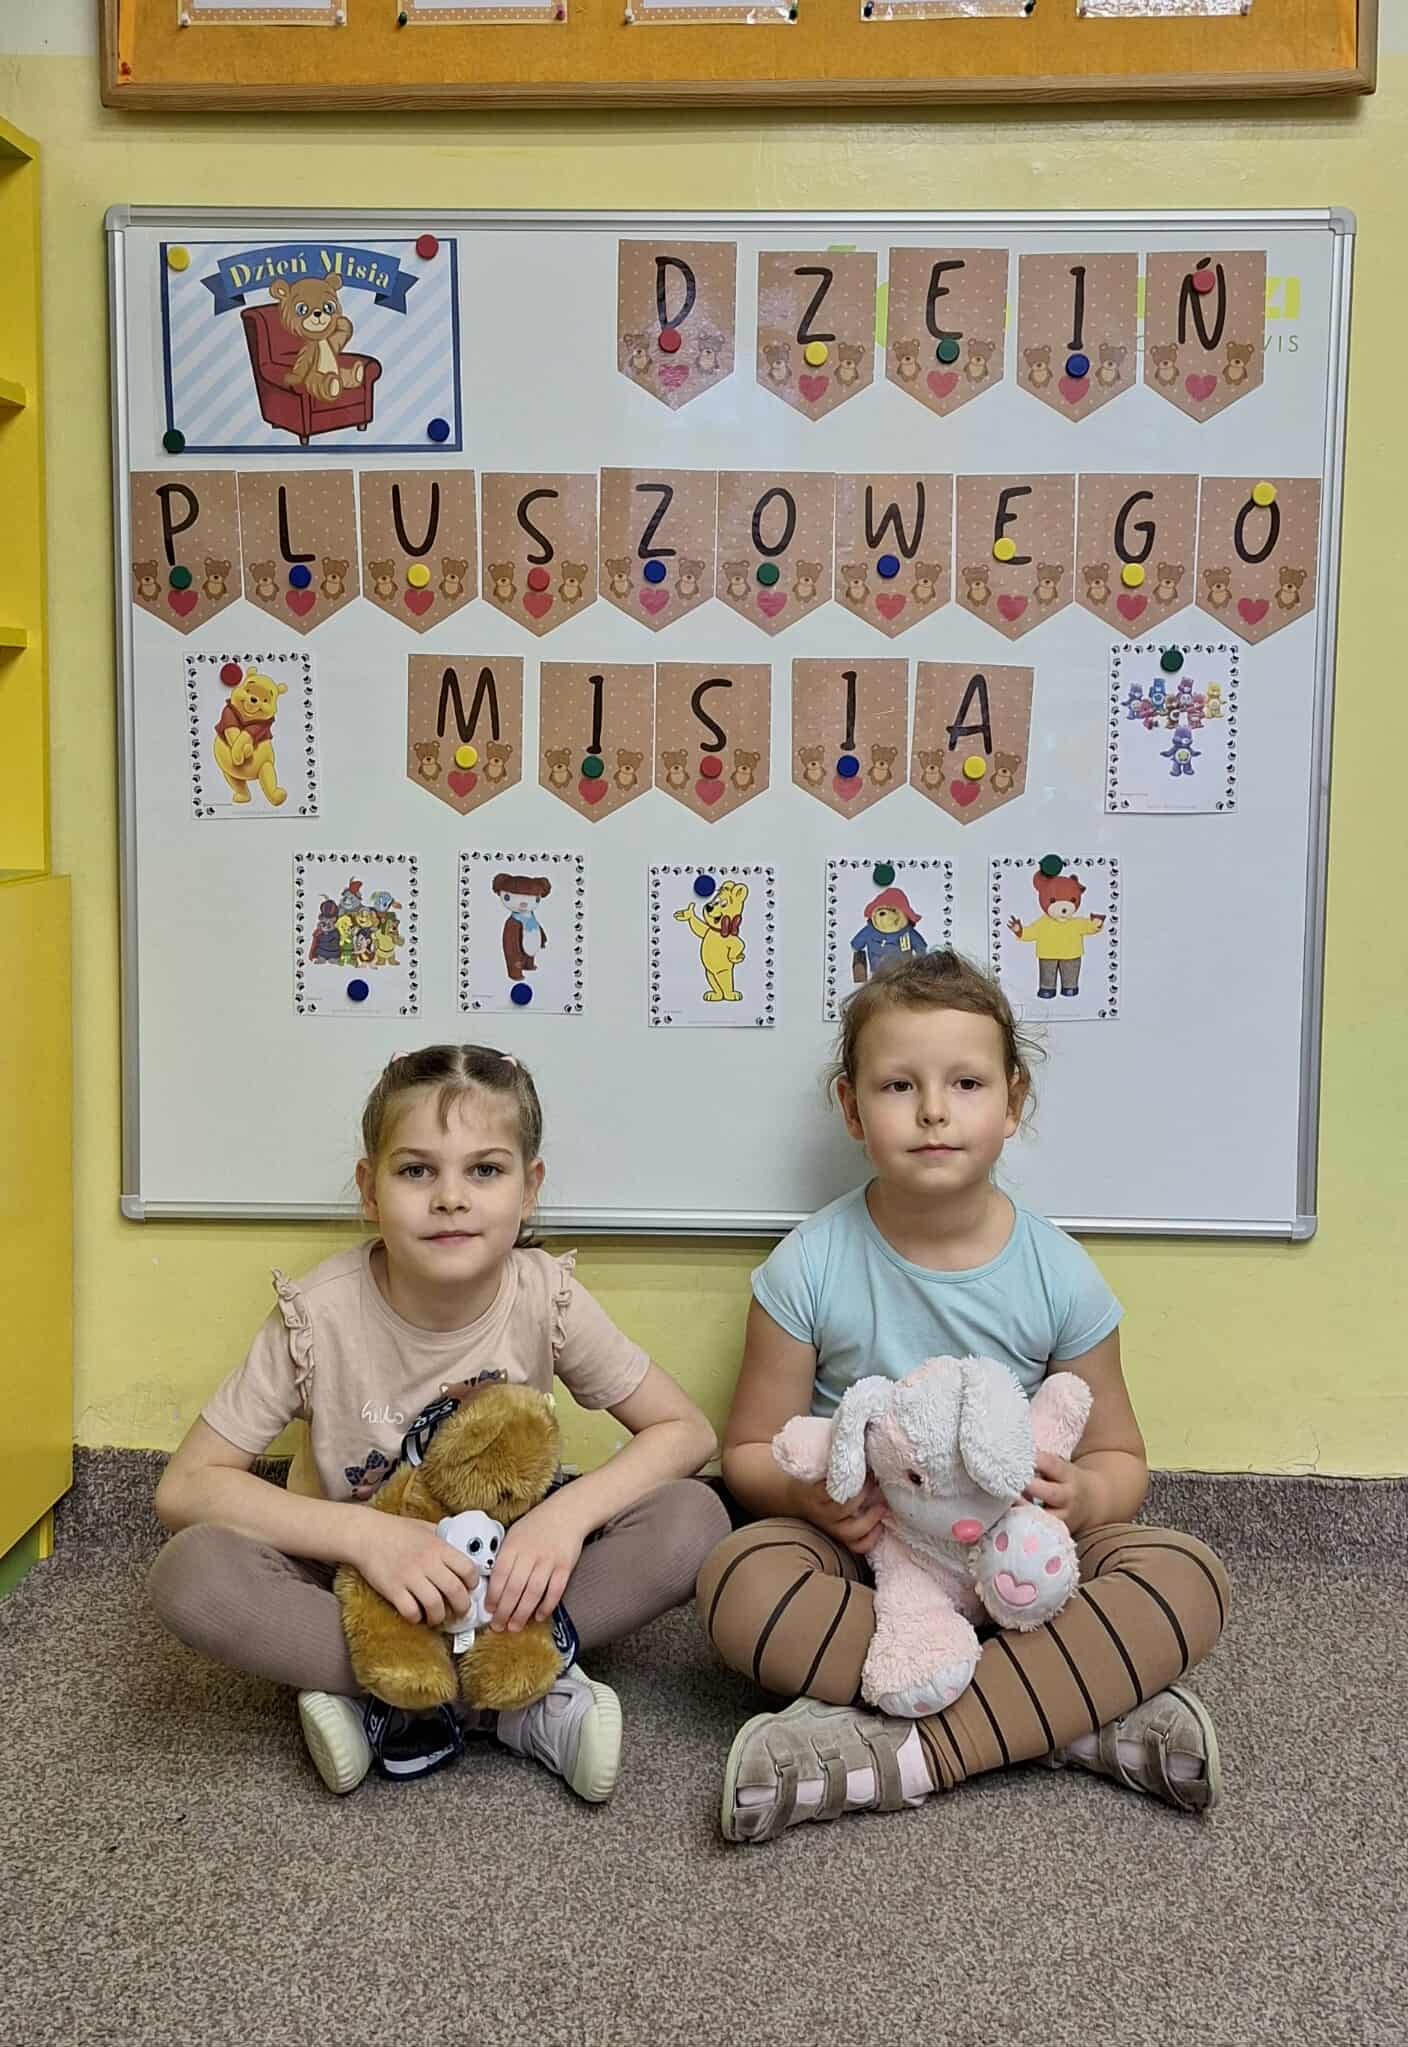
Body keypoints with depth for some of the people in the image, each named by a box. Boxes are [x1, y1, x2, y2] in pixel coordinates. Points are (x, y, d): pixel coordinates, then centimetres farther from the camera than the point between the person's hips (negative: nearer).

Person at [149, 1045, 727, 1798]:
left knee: (692, 1519, -23)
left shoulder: (547, 1298, -17)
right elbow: (185, 1486, -19)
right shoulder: (321, 1316, -20)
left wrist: (569, 1511, -30)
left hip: (503, 1578, 1)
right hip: (357, 1582, -1)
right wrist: (365, 1534, -33)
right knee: (189, 1571, -32)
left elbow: (686, 1431, -10)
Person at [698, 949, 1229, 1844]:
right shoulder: (810, 1267, -7)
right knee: (741, 1579, -33)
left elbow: (1119, 1458, 8)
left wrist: (1085, 1495, -17)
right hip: (860, 1555, -1)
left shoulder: (1059, 1274, -4)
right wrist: (811, 1492, -23)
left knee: (1187, 1577, -26)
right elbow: (751, 1450, 2)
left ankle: (898, 1758, -31)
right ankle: (1078, 1711, -29)